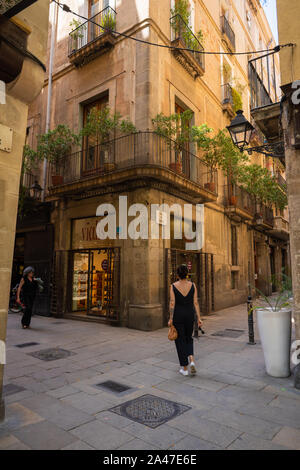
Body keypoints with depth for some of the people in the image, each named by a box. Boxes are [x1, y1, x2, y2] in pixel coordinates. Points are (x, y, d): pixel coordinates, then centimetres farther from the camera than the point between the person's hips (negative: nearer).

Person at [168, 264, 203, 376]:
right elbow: (195, 303, -4)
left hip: (178, 315, -2)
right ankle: (191, 360, 1)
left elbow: (172, 304, -11)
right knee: (189, 339, 22)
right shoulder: (192, 285, -4)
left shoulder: (173, 286, -10)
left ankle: (184, 368, 16)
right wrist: (199, 318, 1)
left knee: (180, 341, 10)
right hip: (190, 315, 2)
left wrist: (170, 319, -4)